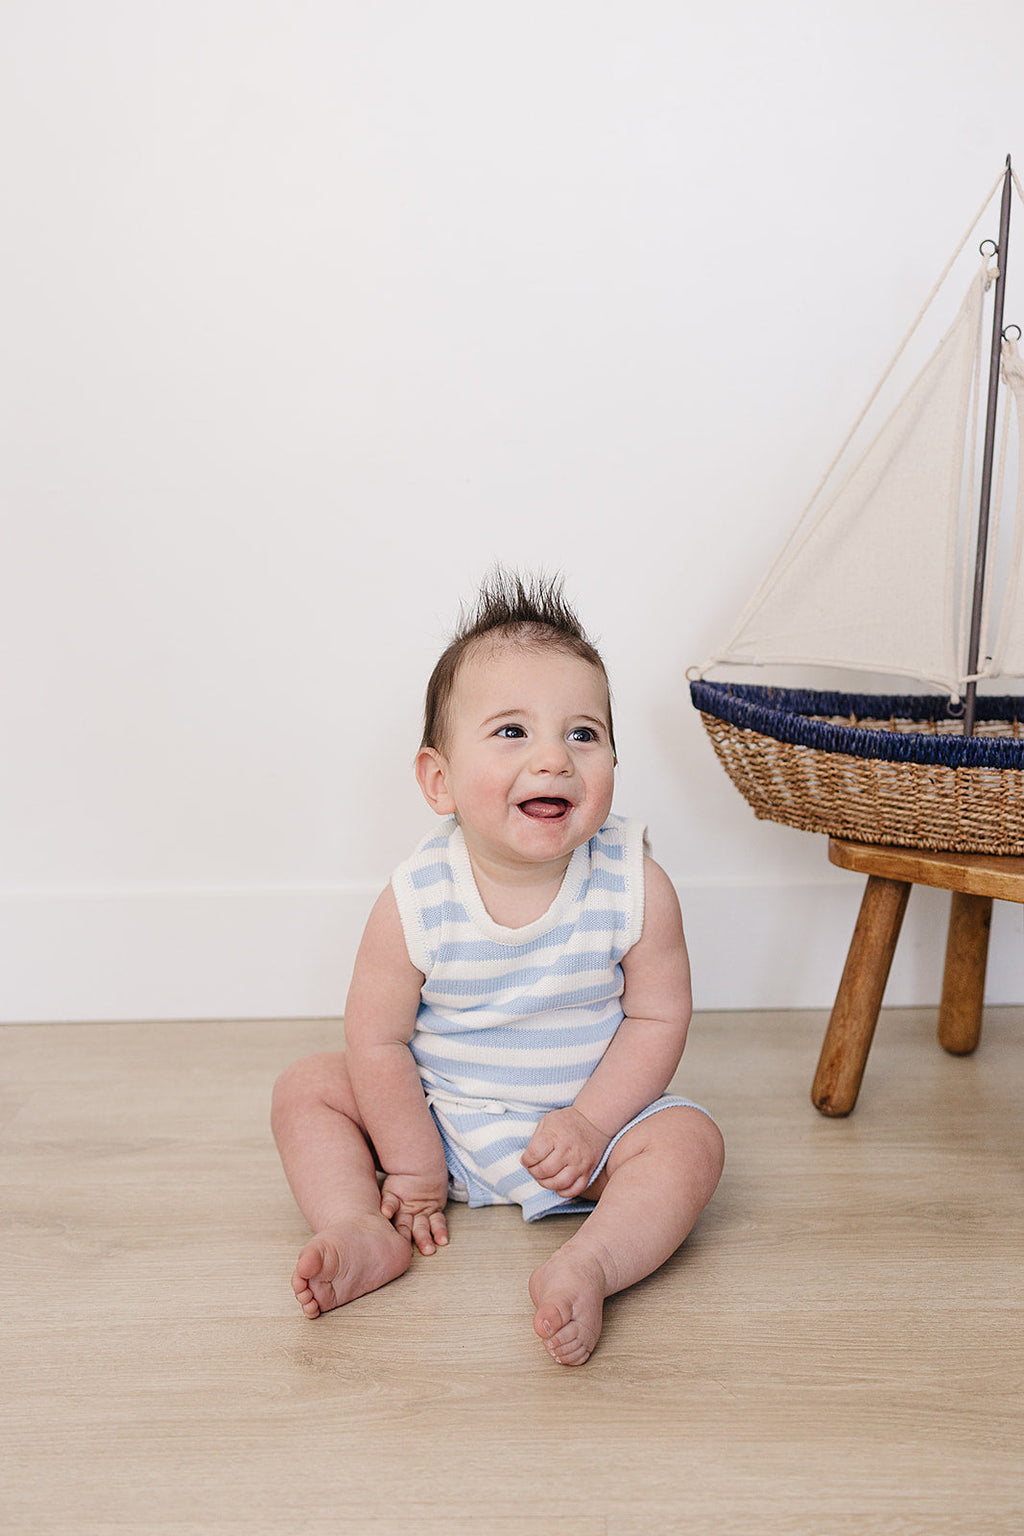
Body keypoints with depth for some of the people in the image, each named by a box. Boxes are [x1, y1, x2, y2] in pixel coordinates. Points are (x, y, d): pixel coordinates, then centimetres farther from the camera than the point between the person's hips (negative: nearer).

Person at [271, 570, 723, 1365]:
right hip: (438, 1118, 1)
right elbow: (379, 1037, -12)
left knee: (690, 1141, -23)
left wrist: (589, 1123, -19)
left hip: (587, 1117, -1)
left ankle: (585, 1265, -32)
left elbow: (657, 1017, -10)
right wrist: (413, 1167, -9)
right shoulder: (415, 903, -21)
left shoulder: (636, 889, -20)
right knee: (308, 1088, -8)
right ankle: (365, 1232, -14)